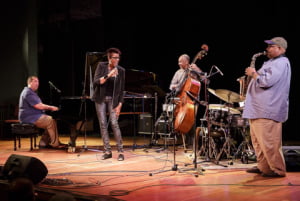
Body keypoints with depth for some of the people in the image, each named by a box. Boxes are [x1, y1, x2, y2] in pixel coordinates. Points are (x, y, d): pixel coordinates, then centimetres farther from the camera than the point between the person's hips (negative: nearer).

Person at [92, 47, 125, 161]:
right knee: (103, 124, 0)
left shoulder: (121, 70, -4)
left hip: (113, 99, -1)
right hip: (101, 98, 1)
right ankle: (107, 151, 8)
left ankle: (120, 151, -3)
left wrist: (119, 105, -7)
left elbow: (121, 90, -1)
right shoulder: (101, 66, -4)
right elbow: (96, 82, -13)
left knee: (114, 124, -11)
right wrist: (108, 76, -25)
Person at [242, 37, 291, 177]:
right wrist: (254, 74, 12)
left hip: (268, 111, -11)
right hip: (258, 108, 11)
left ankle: (278, 170, 0)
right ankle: (263, 166, 23)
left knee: (268, 142, -9)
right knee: (257, 140, 14)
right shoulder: (272, 62, 22)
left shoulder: (281, 63, -11)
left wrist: (253, 73, -7)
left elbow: (266, 81, -22)